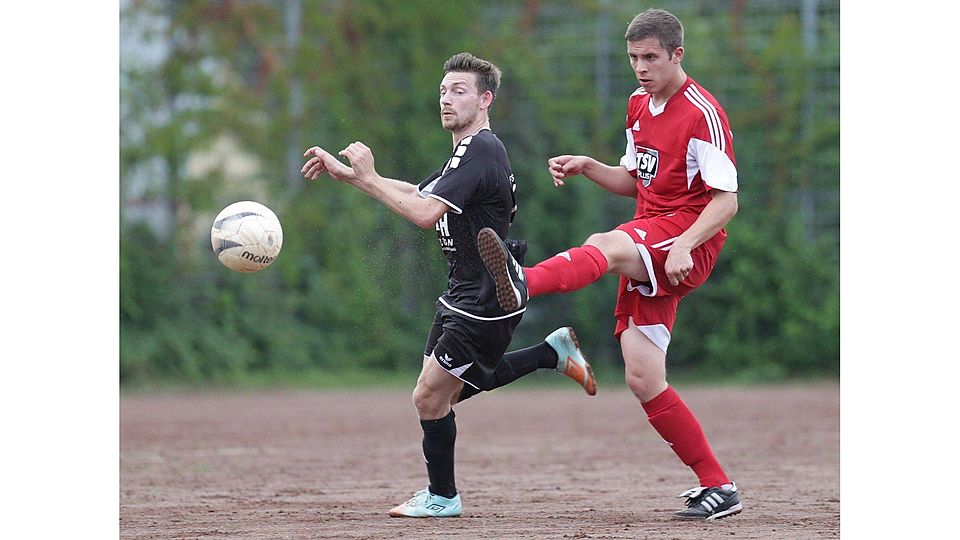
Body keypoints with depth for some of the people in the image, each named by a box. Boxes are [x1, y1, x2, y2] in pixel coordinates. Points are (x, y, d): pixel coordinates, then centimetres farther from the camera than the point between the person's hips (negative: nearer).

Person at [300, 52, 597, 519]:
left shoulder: (481, 152, -20)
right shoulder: (467, 152, 14)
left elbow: (425, 213, -30)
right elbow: (420, 194, 24)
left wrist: (368, 177, -21)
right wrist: (344, 174, 19)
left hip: (484, 301, -10)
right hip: (464, 296, 10)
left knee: (429, 396, -3)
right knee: (449, 390, 17)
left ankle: (441, 497, 13)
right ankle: (553, 353, 22)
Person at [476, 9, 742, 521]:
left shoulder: (703, 113, -7)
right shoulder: (639, 107, 18)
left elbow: (726, 201, -12)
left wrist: (685, 245, -27)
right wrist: (587, 167, 9)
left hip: (688, 241, -8)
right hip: (648, 255, 8)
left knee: (605, 246, -38)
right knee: (643, 379, -3)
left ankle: (523, 285, -70)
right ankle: (716, 488, 3)